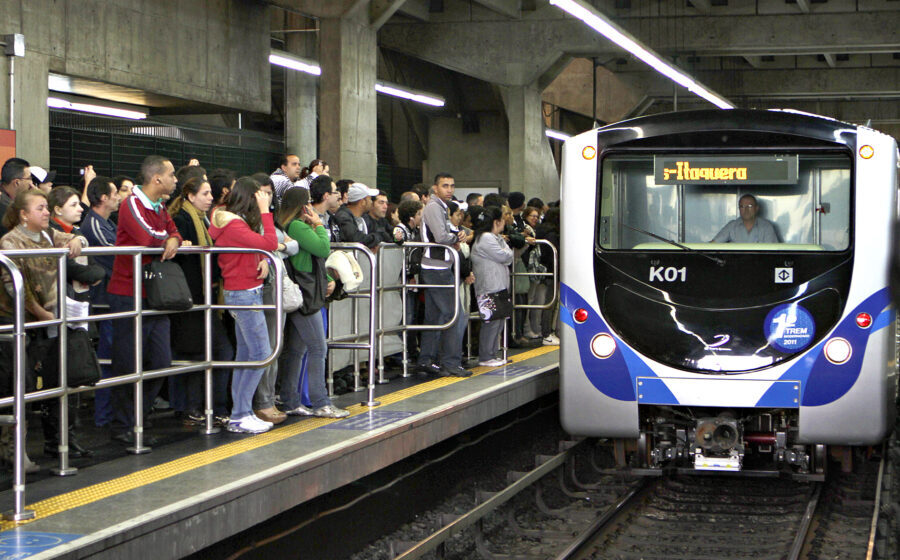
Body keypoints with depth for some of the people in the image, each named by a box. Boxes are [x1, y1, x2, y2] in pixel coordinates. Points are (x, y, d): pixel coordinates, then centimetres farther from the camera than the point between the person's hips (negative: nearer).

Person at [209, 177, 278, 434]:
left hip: (240, 294, 10)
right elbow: (270, 244, -24)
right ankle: (241, 415, -4)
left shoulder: (231, 221, 13)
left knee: (245, 354, 12)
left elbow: (258, 247, 13)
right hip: (245, 294, -10)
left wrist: (263, 260, -8)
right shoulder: (234, 225, -18)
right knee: (261, 354, -8)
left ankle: (239, 415, 15)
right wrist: (265, 211, -17)